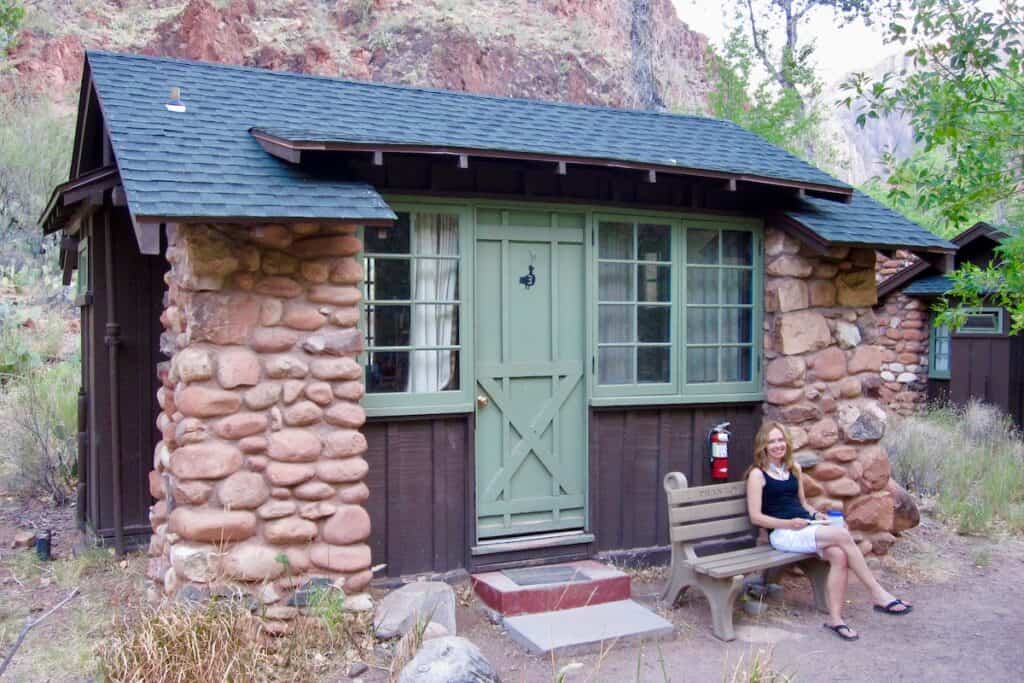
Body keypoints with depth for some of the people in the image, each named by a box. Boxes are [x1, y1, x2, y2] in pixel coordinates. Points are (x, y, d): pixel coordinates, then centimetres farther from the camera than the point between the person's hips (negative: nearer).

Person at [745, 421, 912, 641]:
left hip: (804, 527, 6)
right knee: (842, 535, -25)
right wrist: (789, 523, -16)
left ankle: (835, 618, -21)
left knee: (839, 555, -26)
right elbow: (756, 516, -6)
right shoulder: (757, 475, -2)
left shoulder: (794, 468, 18)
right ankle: (878, 593, -18)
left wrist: (815, 514, 5)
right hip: (782, 533, -6)